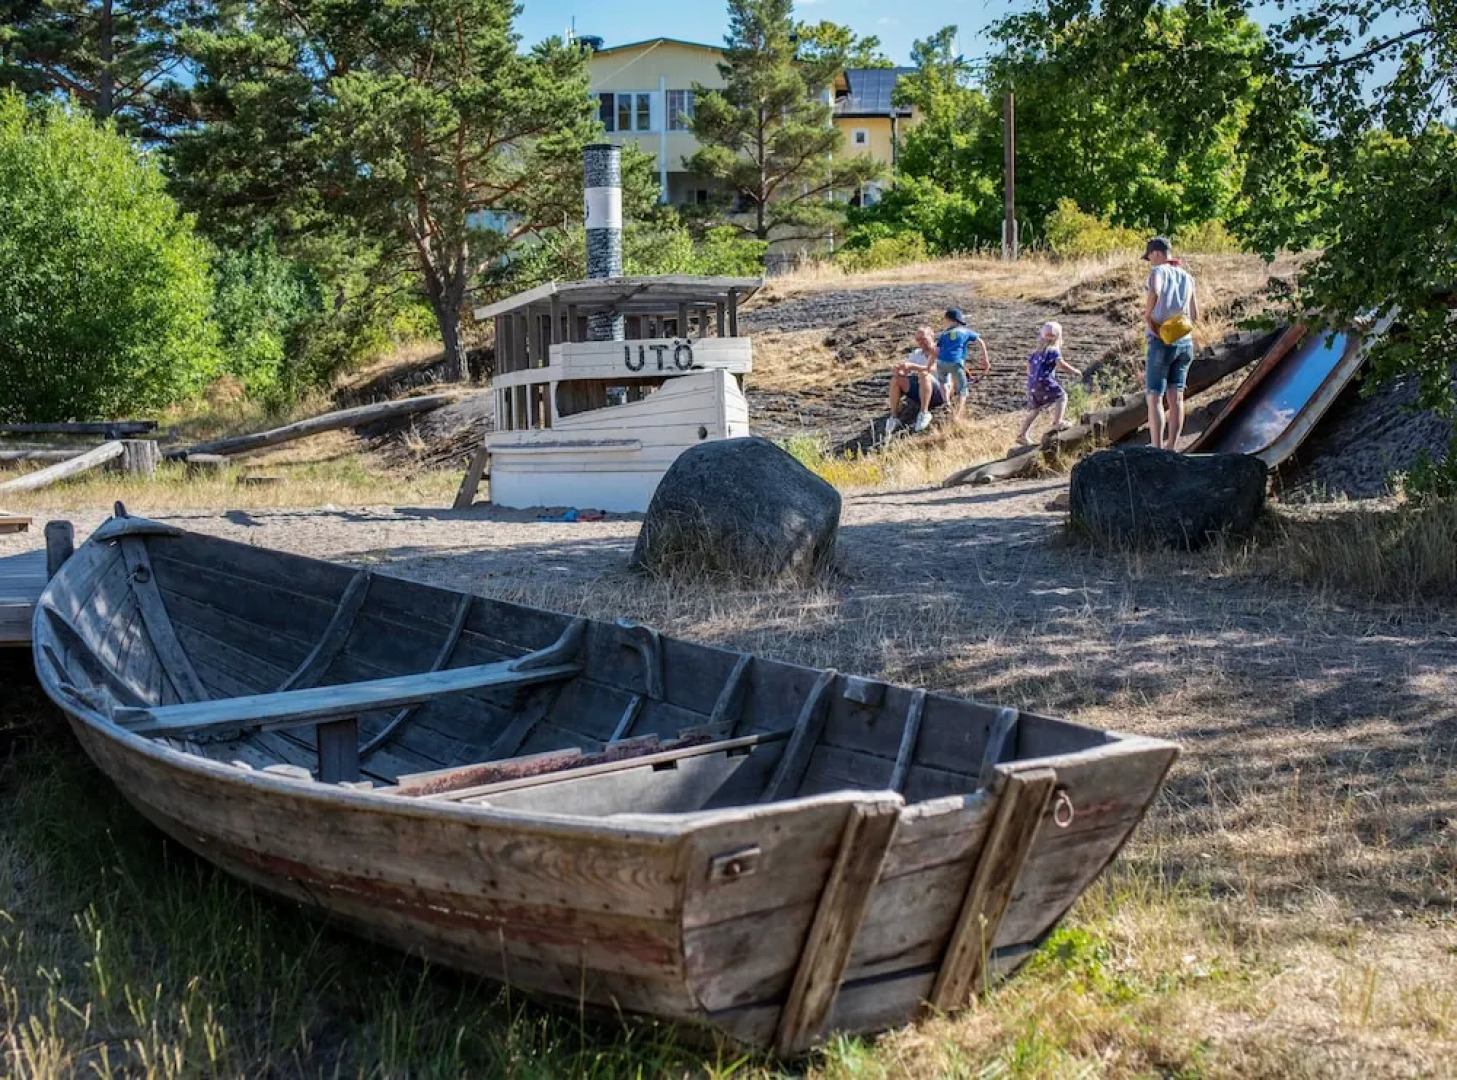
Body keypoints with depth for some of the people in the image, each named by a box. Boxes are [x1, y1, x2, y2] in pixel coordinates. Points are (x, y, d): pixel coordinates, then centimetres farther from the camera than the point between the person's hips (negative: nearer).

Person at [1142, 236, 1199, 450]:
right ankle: (1172, 447, 10)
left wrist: (1147, 316, -17)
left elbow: (1154, 292, -29)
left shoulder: (1159, 271, -5)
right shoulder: (1186, 277, 14)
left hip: (1162, 342, -6)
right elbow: (1195, 316, 18)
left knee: (1154, 397, -3)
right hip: (1185, 343, 6)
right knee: (1176, 397, 9)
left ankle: (1156, 450, -8)